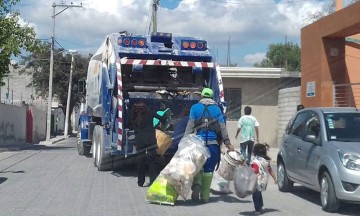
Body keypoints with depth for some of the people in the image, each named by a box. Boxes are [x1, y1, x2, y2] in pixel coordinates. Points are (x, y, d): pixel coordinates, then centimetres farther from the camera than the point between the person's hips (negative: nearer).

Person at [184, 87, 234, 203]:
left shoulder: (195, 107, 6)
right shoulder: (216, 109, 10)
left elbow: (190, 126, -2)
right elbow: (222, 127, 5)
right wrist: (228, 143, 6)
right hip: (213, 143, 1)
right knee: (208, 170, 7)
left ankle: (196, 185, -14)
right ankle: (205, 196, 8)